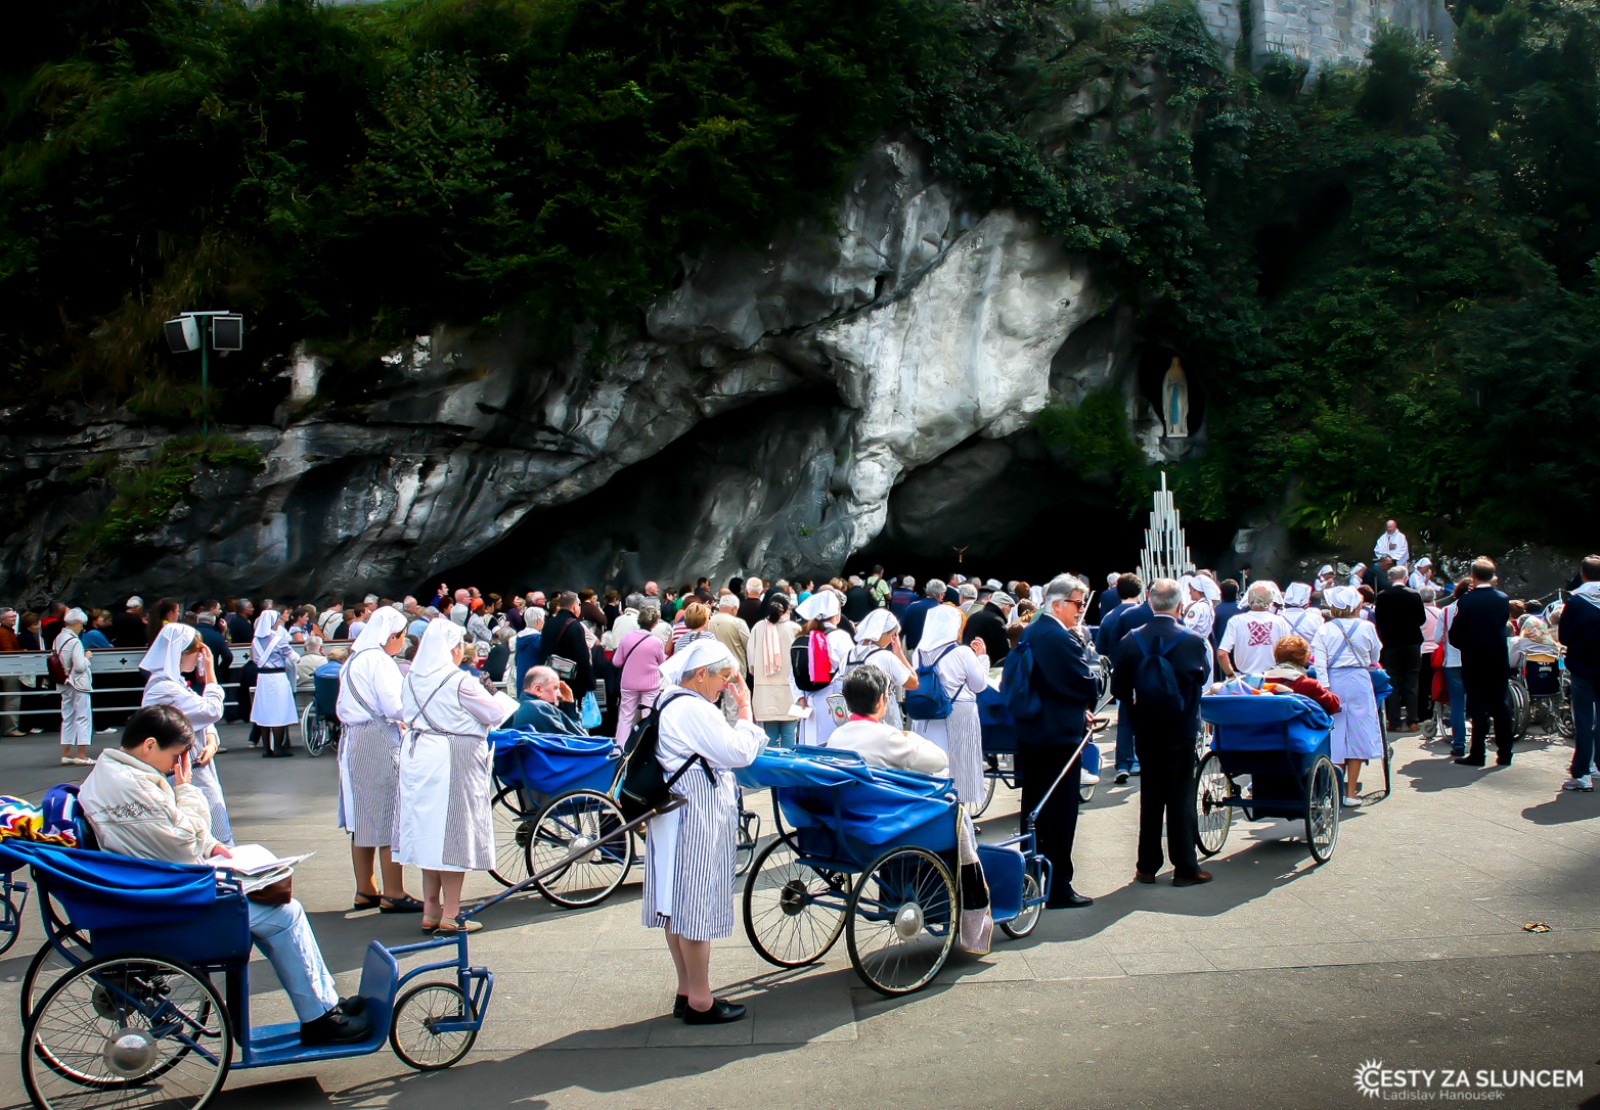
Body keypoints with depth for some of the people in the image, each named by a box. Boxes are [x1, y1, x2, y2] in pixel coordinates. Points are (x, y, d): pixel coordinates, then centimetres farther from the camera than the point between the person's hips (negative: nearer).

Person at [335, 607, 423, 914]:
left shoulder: (354, 660, 16)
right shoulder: (378, 660, -12)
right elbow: (394, 706, -18)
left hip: (353, 742, 10)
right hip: (379, 743, -10)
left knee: (362, 818, 13)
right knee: (390, 818, -5)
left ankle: (365, 890, 20)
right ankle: (393, 894, -3)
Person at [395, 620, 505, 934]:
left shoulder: (411, 680, 6)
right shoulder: (460, 682, -15)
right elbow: (496, 714, -9)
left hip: (415, 757, 7)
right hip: (454, 762, -7)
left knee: (428, 833, 14)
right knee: (454, 835, 0)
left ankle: (430, 912, 20)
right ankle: (449, 917, 4)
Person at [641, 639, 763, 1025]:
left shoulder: (669, 705, 14)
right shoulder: (695, 710, -19)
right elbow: (741, 752, -18)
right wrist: (744, 708, -10)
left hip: (674, 816, 11)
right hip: (698, 821, -11)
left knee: (679, 906, 15)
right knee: (697, 906, -2)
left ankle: (686, 992, 25)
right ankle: (700, 1001, 7)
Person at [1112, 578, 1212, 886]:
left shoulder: (1130, 642, -7)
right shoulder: (1194, 641, -14)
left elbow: (1119, 688, -4)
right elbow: (1203, 677, 2)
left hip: (1146, 731, 3)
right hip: (1181, 732, -3)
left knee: (1150, 797, 11)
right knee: (1181, 799, 4)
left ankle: (1146, 866, 16)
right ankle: (1185, 868, 8)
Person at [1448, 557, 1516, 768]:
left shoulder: (1466, 601, -13)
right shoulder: (1503, 599, -2)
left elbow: (1455, 636, -11)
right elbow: (1504, 622, 11)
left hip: (1474, 663, -3)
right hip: (1499, 661, 3)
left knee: (1478, 709, 1)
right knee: (1500, 707, 10)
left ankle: (1478, 754, 1)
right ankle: (1504, 753, 13)